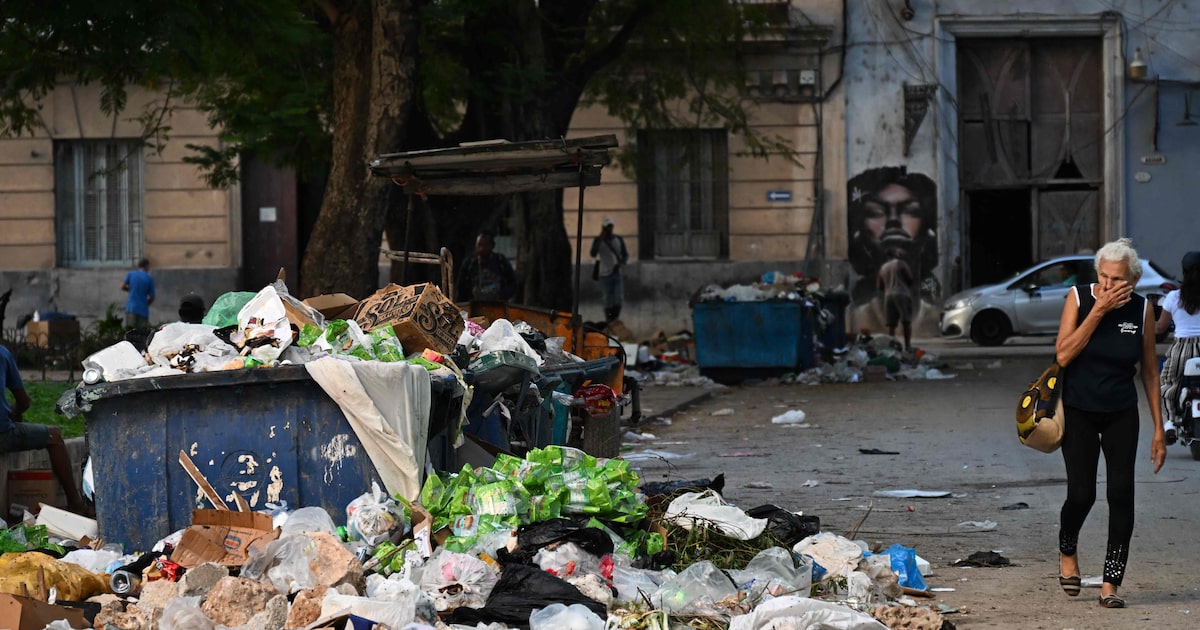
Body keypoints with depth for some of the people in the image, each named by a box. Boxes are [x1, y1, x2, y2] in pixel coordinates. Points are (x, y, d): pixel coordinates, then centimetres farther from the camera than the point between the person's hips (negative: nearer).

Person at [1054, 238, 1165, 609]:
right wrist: (1098, 312, -24)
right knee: (1081, 493, -9)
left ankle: (1110, 583, -2)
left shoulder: (1142, 310, -5)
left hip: (1122, 414, 2)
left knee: (1121, 493, -8)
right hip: (1079, 410, -1)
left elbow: (1149, 370, 4)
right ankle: (1067, 551, 24)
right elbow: (1063, 355, -19)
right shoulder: (1079, 298, -10)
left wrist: (1158, 427, 3)